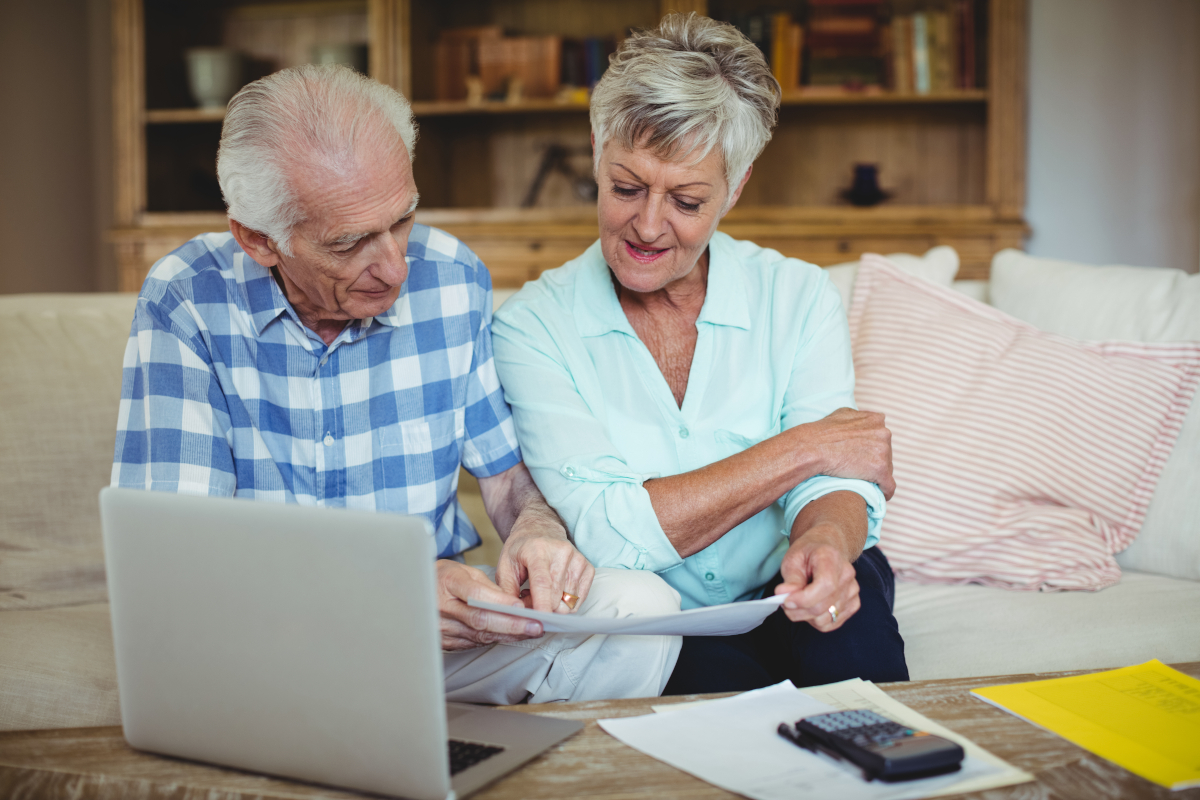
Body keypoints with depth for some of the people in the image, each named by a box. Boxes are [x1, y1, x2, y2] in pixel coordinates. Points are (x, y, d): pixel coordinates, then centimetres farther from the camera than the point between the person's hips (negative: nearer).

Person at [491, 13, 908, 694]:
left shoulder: (800, 298, 2)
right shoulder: (533, 326, -6)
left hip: (788, 607, 3)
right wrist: (805, 447, -15)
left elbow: (831, 483, -10)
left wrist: (825, 538, -36)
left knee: (848, 586, -31)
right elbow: (608, 533, -18)